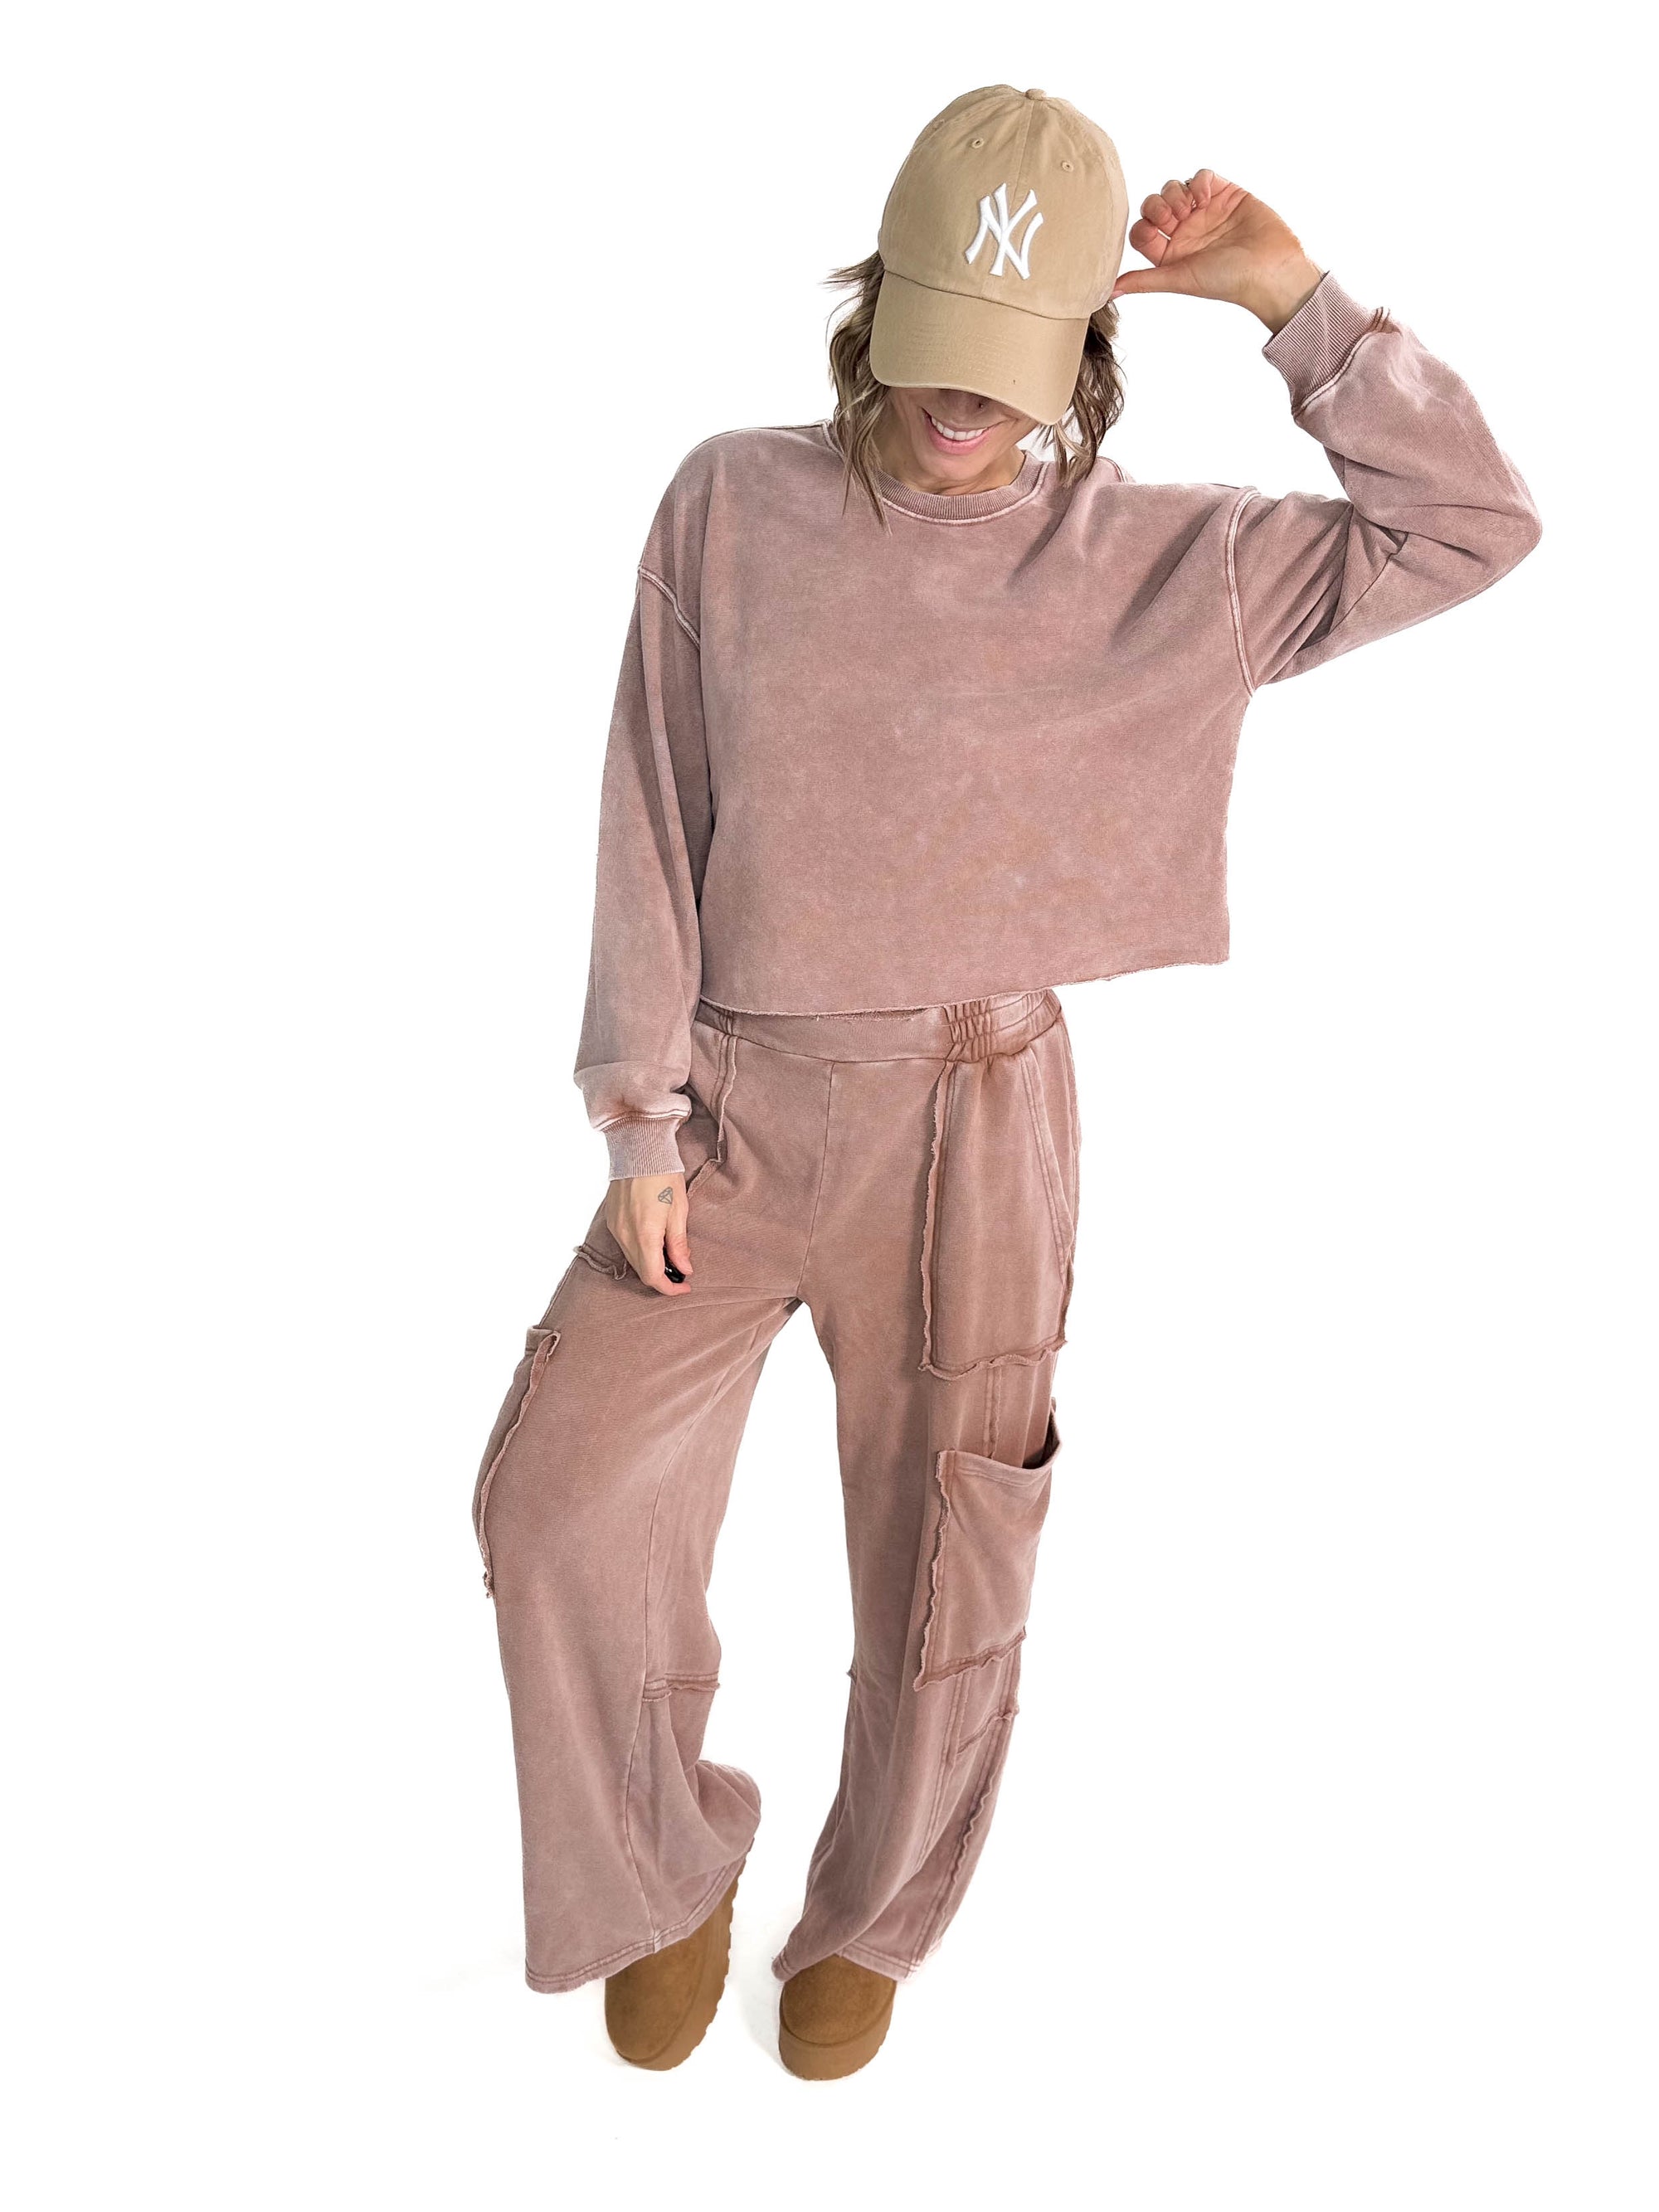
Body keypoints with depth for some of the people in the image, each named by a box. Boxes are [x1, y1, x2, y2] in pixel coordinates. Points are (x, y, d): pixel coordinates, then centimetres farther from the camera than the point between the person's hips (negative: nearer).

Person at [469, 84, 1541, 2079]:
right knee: (559, 1493, -8)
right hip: (732, 1107, 1)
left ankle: (870, 1917, 38)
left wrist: (1289, 300, -12)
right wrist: (641, 1126, -4)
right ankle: (667, 1871, 20)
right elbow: (652, 830, -1)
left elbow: (1477, 526, -6)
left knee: (942, 1571, 10)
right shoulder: (732, 506, -2)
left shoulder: (1152, 560, -3)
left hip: (970, 1115, -1)